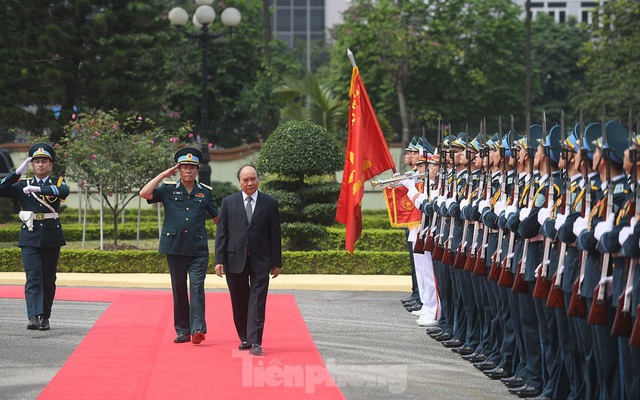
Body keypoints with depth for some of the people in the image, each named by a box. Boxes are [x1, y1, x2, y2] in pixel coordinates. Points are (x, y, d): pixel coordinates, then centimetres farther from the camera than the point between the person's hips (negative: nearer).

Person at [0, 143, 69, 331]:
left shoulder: (57, 182, 6)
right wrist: (18, 172, -9)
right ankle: (34, 317, -25)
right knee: (33, 277, -14)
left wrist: (37, 189, -28)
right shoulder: (22, 185, 10)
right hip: (30, 237, -1)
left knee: (49, 279, 7)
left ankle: (45, 318, 18)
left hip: (51, 237, 1)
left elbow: (64, 191, -18)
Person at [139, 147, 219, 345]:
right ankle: (182, 331, 13)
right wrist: (163, 175, -4)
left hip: (198, 249, -1)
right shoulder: (168, 190, 6)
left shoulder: (205, 192, 9)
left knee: (197, 287, -13)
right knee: (179, 290, 6)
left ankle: (197, 328, -19)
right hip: (174, 247, 1)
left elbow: (217, 217, 17)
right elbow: (145, 193, -8)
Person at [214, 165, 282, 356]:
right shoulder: (228, 202, 5)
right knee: (239, 302, 9)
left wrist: (276, 262, 2)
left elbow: (275, 234, 5)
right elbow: (221, 233, 3)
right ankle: (245, 339, 22)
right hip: (235, 260, 1)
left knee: (257, 302, -7)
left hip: (260, 261, -1)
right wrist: (219, 260, -4)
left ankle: (255, 342, -8)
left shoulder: (270, 203, 4)